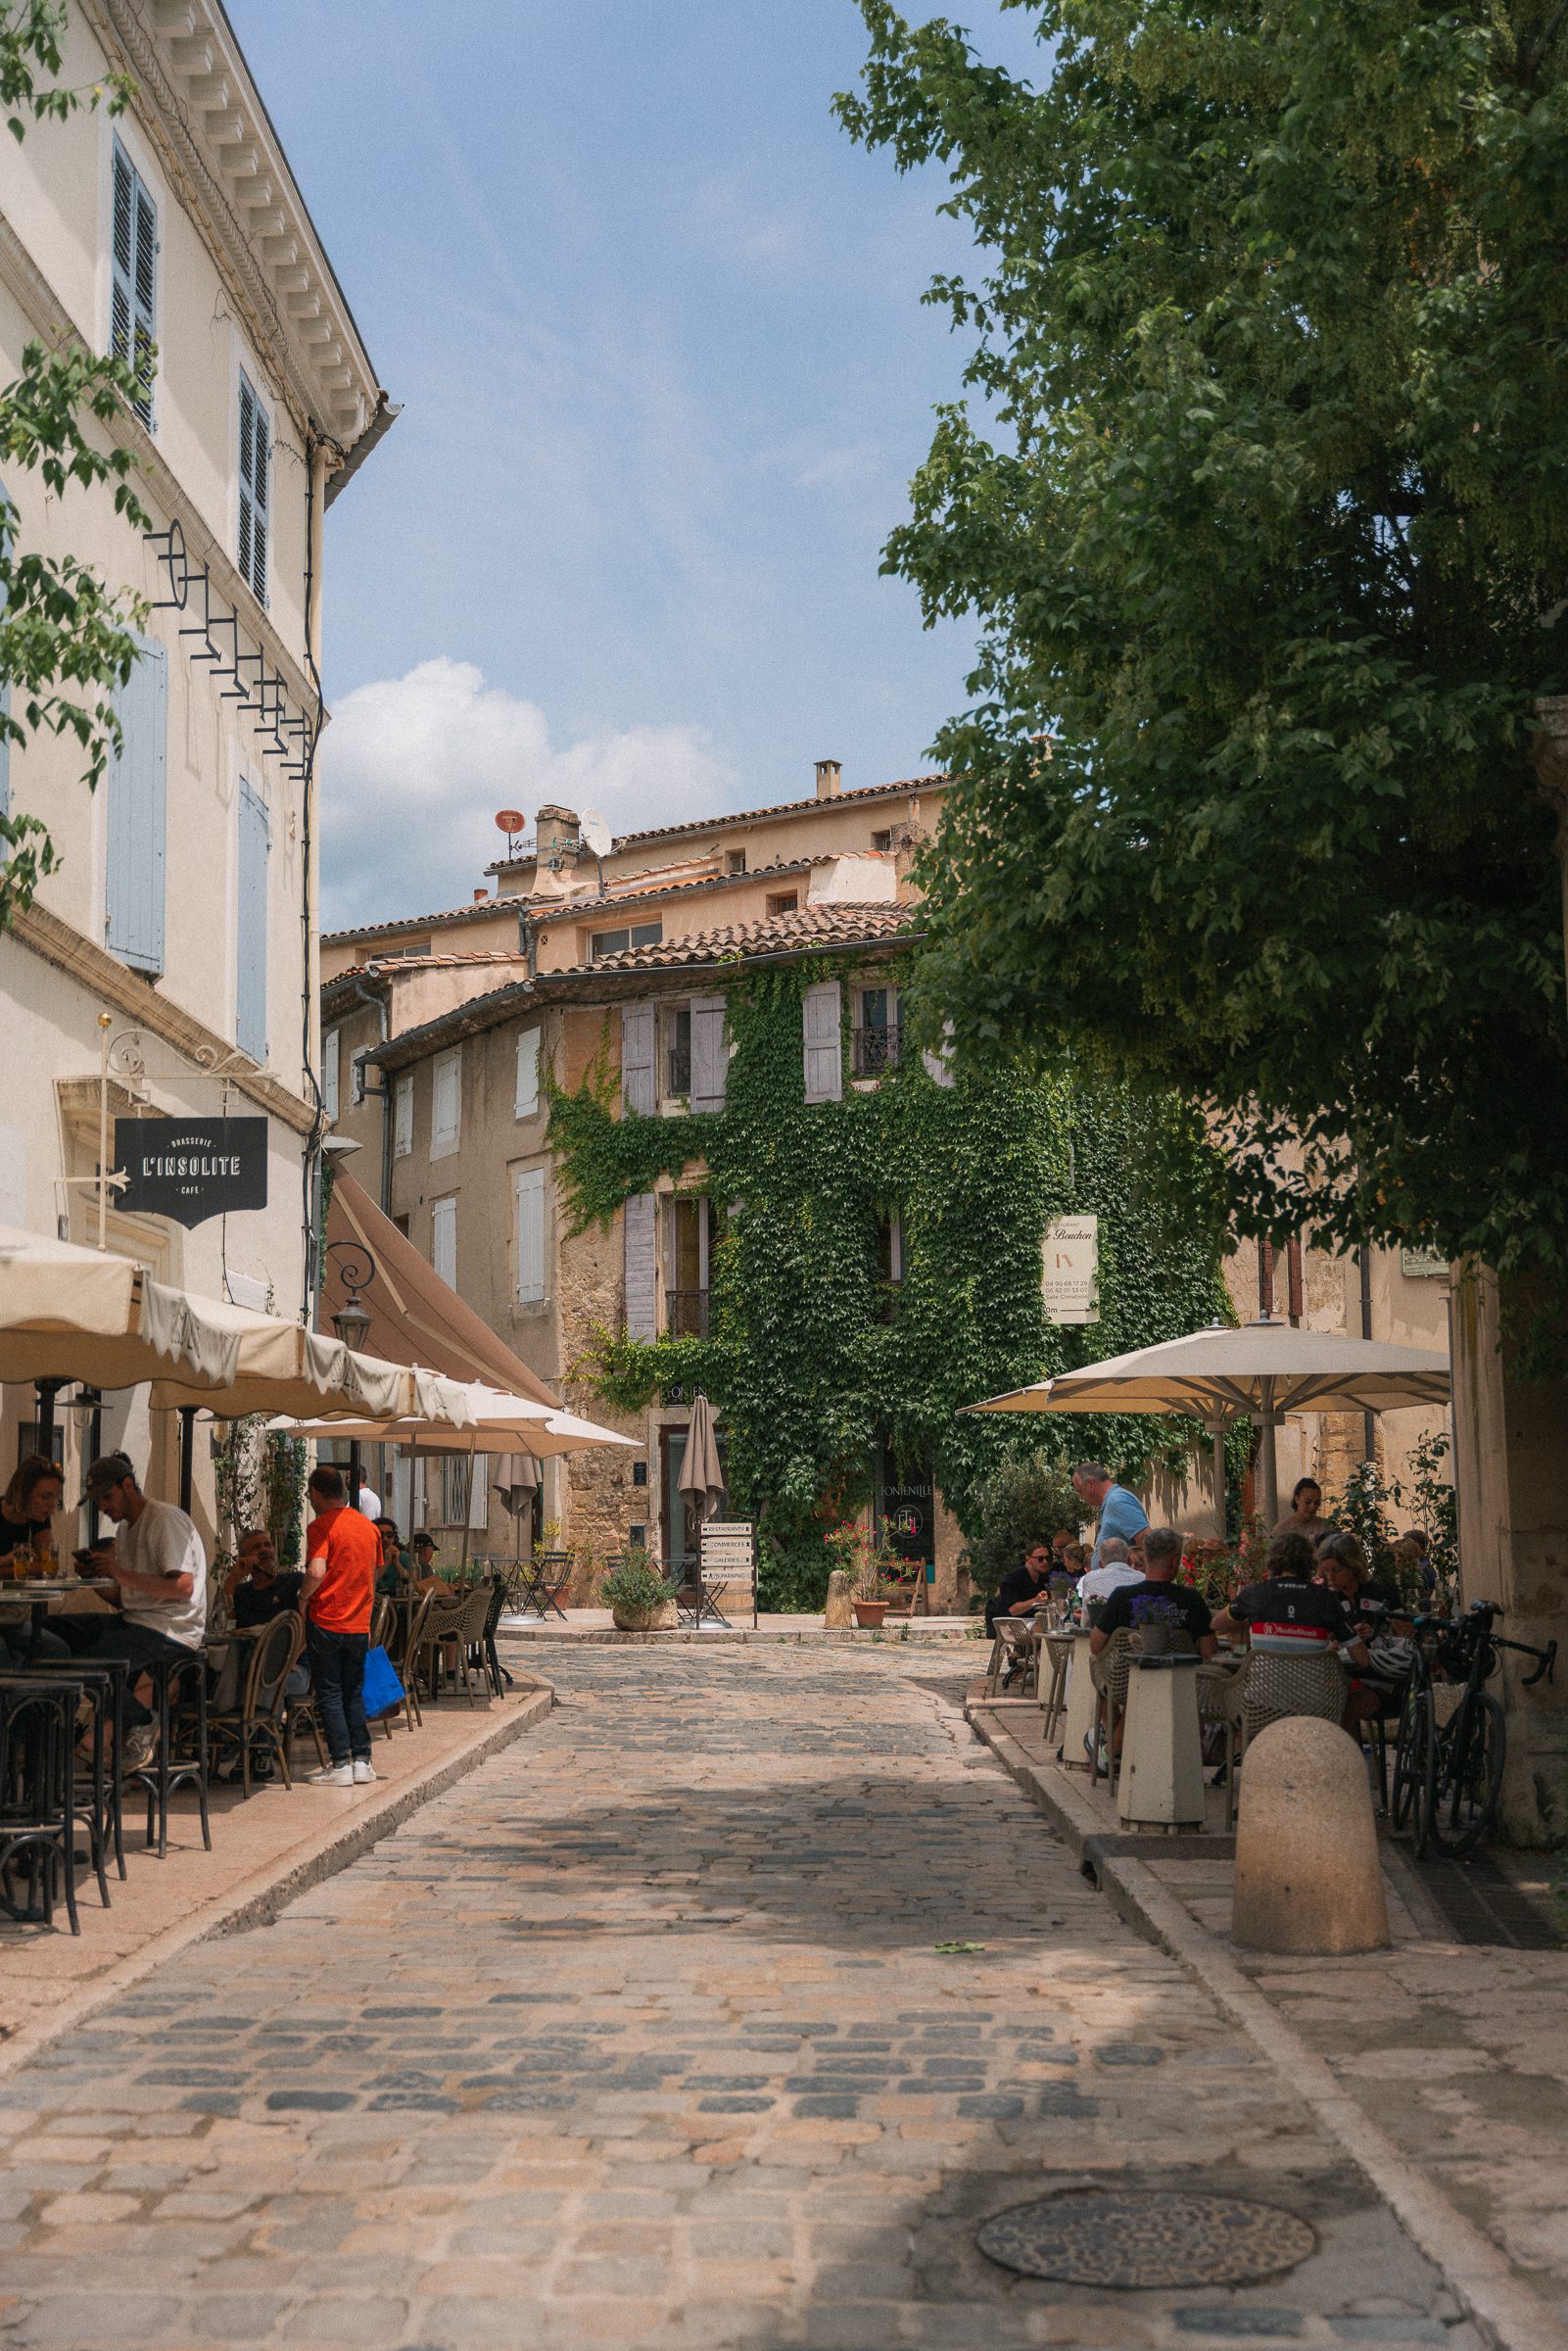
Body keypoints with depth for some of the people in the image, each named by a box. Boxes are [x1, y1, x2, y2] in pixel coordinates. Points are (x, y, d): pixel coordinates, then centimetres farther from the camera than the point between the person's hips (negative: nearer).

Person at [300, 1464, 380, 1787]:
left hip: (326, 1621, -6)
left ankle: (340, 1765, 0)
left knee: (330, 1694, 1)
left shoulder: (320, 1526, -10)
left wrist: (303, 1600, -7)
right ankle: (362, 1760, 12)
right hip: (359, 1623, 6)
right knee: (354, 1693, 14)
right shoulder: (367, 1526, 10)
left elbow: (316, 1572, -23)